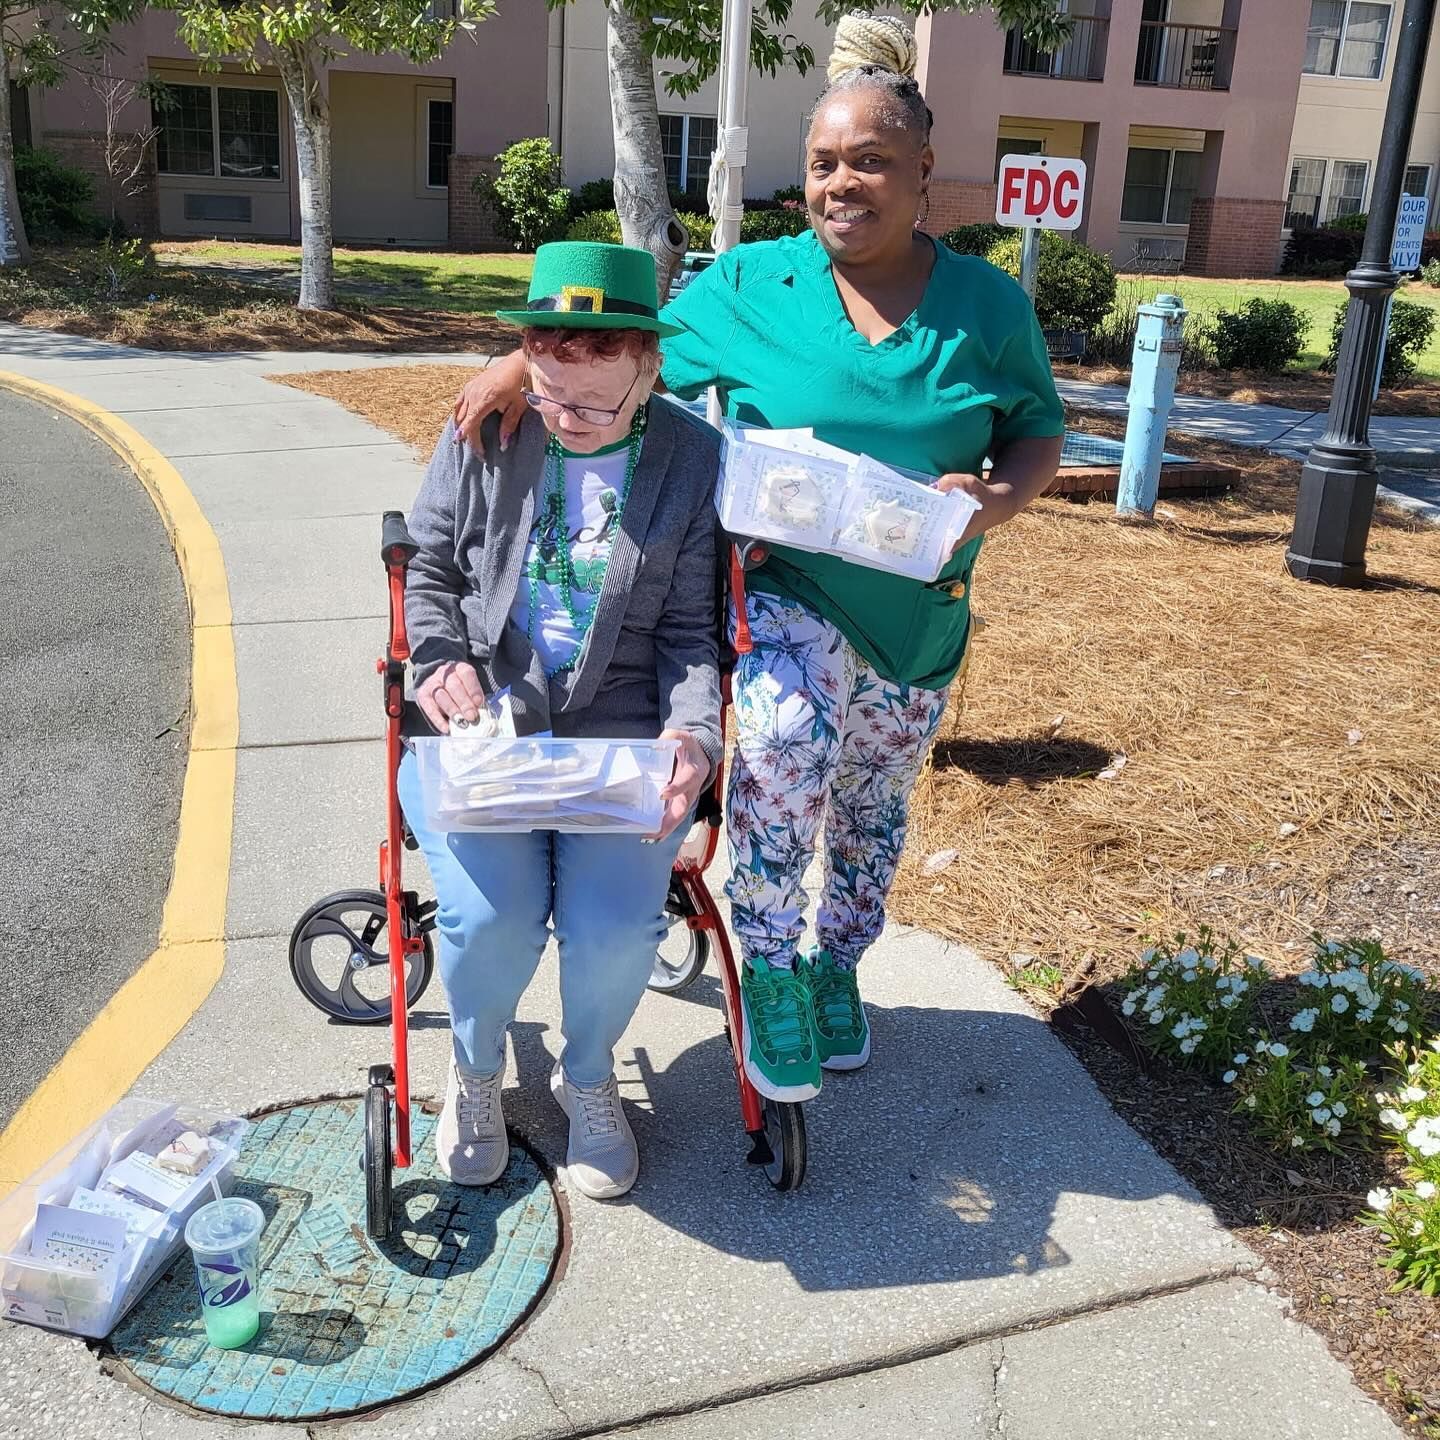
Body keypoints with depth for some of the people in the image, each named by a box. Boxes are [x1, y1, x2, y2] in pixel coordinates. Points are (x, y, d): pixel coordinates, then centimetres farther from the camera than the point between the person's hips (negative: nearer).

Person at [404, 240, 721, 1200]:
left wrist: (692, 734, -17)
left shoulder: (695, 460, -2)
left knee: (617, 924, -20)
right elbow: (429, 568, 10)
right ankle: (477, 1068, 17)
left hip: (622, 729, 0)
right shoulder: (483, 436, 1)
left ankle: (589, 1076, 17)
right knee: (490, 918, -20)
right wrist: (444, 659, -8)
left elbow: (691, 627, -1)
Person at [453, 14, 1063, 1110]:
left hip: (921, 614, 3)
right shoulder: (750, 284, -6)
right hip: (788, 588, -3)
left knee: (875, 805, 18)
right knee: (786, 734, -33)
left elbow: (1041, 435, 3)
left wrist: (998, 499, -20)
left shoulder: (989, 305, -4)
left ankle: (837, 968, 46)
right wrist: (520, 362, -15)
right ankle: (769, 971, -10)